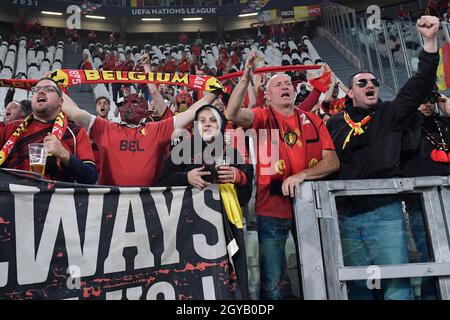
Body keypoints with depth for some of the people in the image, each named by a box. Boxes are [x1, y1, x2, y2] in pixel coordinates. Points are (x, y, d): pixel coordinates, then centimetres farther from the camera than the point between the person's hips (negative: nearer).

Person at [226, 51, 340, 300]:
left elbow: (333, 161, 0)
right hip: (272, 209, -2)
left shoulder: (313, 121, 8)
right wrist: (245, 79, -30)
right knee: (272, 282, 5)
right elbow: (233, 114, -19)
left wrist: (302, 174, -16)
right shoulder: (262, 117, 2)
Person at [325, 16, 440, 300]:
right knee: (357, 285, 11)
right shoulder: (335, 123, 10)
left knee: (397, 282, -4)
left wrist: (430, 40, -10)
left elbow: (421, 84, -2)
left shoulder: (390, 114, 9)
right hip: (346, 216, 1)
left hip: (385, 211, -1)